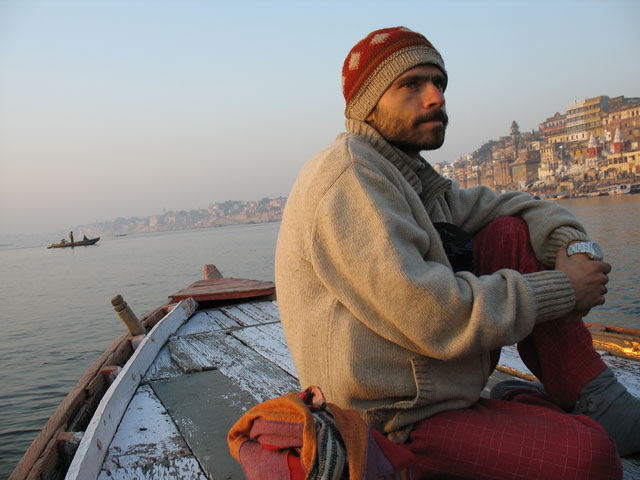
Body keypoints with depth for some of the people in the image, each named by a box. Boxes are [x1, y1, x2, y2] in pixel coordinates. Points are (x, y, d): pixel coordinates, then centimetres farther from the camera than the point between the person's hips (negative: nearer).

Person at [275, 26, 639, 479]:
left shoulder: (410, 176, 12)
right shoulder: (348, 174, -19)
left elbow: (513, 206, 16)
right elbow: (434, 318, -26)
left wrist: (577, 246, -6)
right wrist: (561, 290, -13)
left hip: (440, 383, 10)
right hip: (398, 423, -9)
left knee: (512, 234, -1)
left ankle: (598, 400, 2)